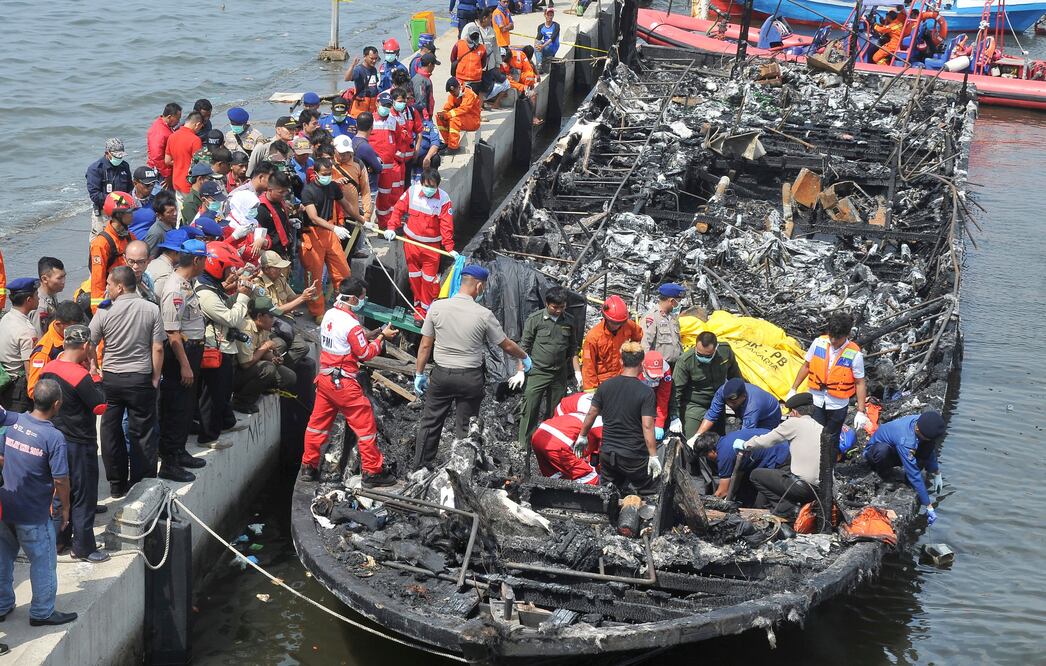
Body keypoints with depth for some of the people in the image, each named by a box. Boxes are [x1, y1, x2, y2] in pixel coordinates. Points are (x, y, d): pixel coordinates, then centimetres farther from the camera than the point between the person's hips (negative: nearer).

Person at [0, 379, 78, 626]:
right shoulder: (54, 438, -21)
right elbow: (60, 480, -18)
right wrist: (65, 507, -2)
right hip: (33, 514, -6)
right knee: (43, 561, 11)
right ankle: (42, 612, 21)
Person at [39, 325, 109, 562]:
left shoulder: (48, 368, 0)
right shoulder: (80, 376, -24)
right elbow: (101, 406, -19)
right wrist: (96, 379, -9)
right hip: (79, 445, -8)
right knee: (84, 497, 3)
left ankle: (61, 538, 29)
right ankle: (83, 548, 8)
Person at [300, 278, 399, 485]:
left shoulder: (329, 315, 5)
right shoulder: (351, 324, -20)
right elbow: (365, 354, -12)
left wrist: (368, 335, 9)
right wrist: (382, 337, -3)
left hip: (324, 377, 8)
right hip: (343, 383, -8)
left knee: (318, 422, 16)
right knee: (365, 424, 1)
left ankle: (308, 467, 22)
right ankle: (373, 471, 5)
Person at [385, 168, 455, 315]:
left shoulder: (444, 199, -15)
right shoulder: (412, 191, -9)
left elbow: (446, 226, -16)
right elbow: (398, 209, 0)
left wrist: (450, 248, -22)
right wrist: (391, 227, -11)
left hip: (432, 245, -3)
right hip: (411, 241, 3)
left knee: (429, 279, 0)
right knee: (414, 276, 14)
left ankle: (426, 310, 13)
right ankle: (418, 307, 28)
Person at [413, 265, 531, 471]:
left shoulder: (437, 307, -7)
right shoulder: (484, 315, -11)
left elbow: (425, 345, -2)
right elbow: (507, 345, 1)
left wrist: (419, 373, 9)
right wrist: (525, 358, 19)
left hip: (441, 374, 2)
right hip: (470, 377, -2)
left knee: (430, 423, 12)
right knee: (465, 428, 8)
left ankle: (420, 467, 15)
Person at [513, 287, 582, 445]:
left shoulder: (570, 322, 5)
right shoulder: (535, 319, -6)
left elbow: (573, 349, 14)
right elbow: (524, 346, -2)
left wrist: (577, 371, 8)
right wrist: (520, 371, -5)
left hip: (560, 376, 4)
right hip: (537, 373, -4)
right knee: (530, 410, -7)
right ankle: (523, 444, -2)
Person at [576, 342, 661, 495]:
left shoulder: (605, 386, 0)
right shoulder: (646, 392, -13)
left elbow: (591, 414, 7)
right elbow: (647, 426, -17)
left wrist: (582, 436, 23)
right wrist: (653, 456, -13)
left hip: (607, 452, 4)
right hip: (634, 456, -4)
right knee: (648, 492, 14)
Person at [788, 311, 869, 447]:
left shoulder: (854, 354, -18)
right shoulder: (818, 343, -10)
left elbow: (860, 383, -12)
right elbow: (806, 366, 4)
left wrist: (861, 412, -13)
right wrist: (793, 389, 7)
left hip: (838, 405, -2)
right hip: (815, 401, 2)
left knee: (831, 441, 12)